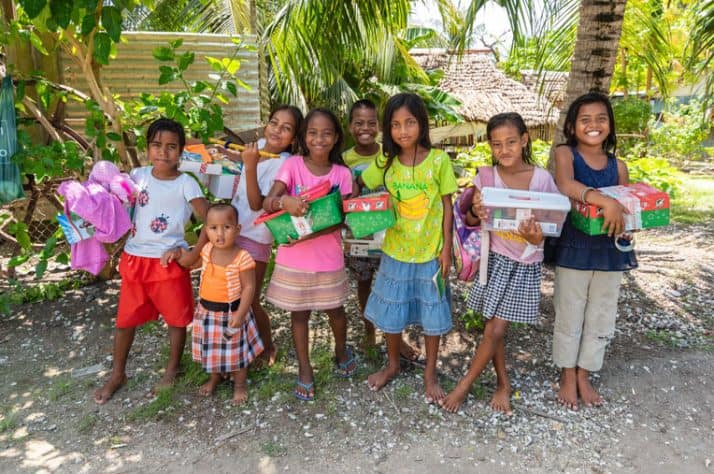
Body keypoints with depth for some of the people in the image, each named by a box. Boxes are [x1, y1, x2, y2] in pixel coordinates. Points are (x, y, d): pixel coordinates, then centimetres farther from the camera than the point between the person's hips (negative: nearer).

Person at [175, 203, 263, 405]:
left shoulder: (242, 258, -23)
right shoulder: (206, 250, -6)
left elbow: (249, 287, -19)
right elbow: (187, 261, 14)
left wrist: (240, 315, -23)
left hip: (231, 312, -5)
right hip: (207, 311, 5)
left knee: (236, 350, 14)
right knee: (212, 348, 22)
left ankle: (240, 384, 36)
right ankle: (215, 377, 48)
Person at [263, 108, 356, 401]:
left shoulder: (342, 174, -4)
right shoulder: (292, 165, -8)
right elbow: (267, 203, -16)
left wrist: (311, 233, -23)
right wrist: (284, 202, -39)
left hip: (329, 257, 1)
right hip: (293, 257, -1)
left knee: (334, 309, 17)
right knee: (299, 312, 12)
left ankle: (341, 350, 47)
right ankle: (304, 369, 30)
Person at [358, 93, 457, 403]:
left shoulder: (438, 160, -10)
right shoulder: (385, 162, -4)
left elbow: (447, 207, -5)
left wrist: (446, 249, -7)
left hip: (430, 252, -2)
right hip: (396, 251, 2)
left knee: (432, 315, 11)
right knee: (390, 314, 14)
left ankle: (430, 373, 31)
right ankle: (392, 365, 39)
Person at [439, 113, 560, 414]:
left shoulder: (542, 178, -8)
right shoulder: (486, 177, -5)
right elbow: (470, 222, 2)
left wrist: (537, 238, -27)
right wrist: (476, 213, -21)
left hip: (526, 264, -1)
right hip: (496, 258, 1)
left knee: (495, 330, -1)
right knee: (494, 329, 8)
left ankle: (464, 385, 18)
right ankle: (503, 384, 31)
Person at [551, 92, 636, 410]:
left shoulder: (618, 166, 6)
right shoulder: (565, 154, -6)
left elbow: (627, 208, 9)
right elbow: (565, 184, -27)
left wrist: (625, 226, -14)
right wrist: (605, 201, -41)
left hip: (610, 250, 4)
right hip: (574, 248, -4)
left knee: (601, 318, 13)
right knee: (569, 316, 8)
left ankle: (584, 376, 31)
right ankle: (568, 376, 27)